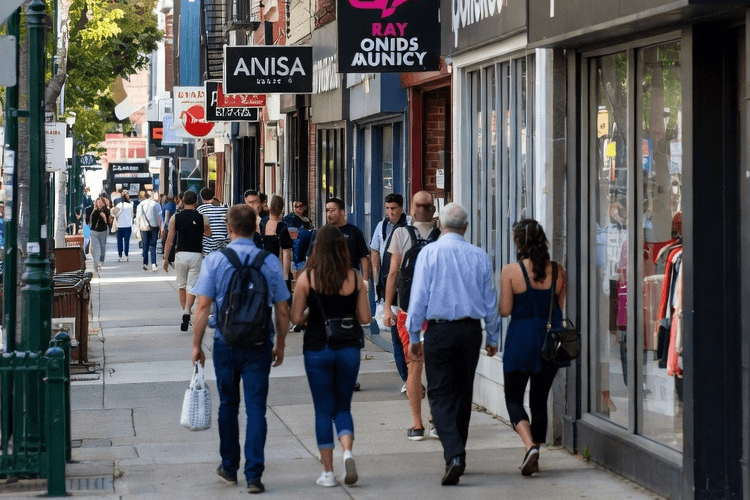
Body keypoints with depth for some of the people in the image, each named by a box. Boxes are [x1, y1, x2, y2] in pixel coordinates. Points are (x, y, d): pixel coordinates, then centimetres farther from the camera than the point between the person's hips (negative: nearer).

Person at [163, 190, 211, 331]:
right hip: (196, 255, -1)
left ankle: (186, 312, 22)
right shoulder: (202, 219, -2)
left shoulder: (175, 218, 0)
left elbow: (169, 239, -1)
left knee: (181, 286, 16)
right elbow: (210, 236, 4)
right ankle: (187, 312, -20)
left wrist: (166, 258, 4)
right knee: (192, 286, -1)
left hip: (180, 254, 1)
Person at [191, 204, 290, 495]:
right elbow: (282, 310, 2)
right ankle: (254, 475, -4)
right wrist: (280, 344, 14)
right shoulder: (270, 263, -2)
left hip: (226, 342, 0)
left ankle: (229, 468, 28)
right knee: (256, 408, 1)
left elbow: (203, 307, -6)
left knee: (228, 405, 16)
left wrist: (196, 345, 2)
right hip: (259, 344, 0)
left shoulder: (214, 261, -5)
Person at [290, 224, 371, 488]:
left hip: (317, 349, -1)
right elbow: (365, 317, -2)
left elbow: (295, 318, -7)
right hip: (348, 348, 1)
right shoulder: (355, 277, -3)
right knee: (343, 407, 14)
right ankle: (348, 451, -12)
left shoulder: (307, 278, -8)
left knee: (324, 410, 8)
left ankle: (328, 471, 7)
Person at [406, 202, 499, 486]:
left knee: (440, 395, -2)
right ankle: (457, 454, 23)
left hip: (440, 329, -3)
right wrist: (492, 337, 20)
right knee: (463, 394, 15)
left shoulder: (430, 253, -5)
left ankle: (454, 454, -21)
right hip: (471, 328, 3)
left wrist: (414, 336, 2)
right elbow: (490, 301, 9)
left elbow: (418, 297, -6)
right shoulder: (479, 256, 4)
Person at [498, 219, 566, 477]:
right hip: (550, 339, 3)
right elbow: (560, 307, 5)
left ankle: (530, 446, -15)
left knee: (513, 398, 8)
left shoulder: (510, 272, -11)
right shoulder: (557, 271, -2)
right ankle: (534, 455, 19)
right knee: (540, 399, 16)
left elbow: (505, 310, -10)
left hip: (521, 338, -3)